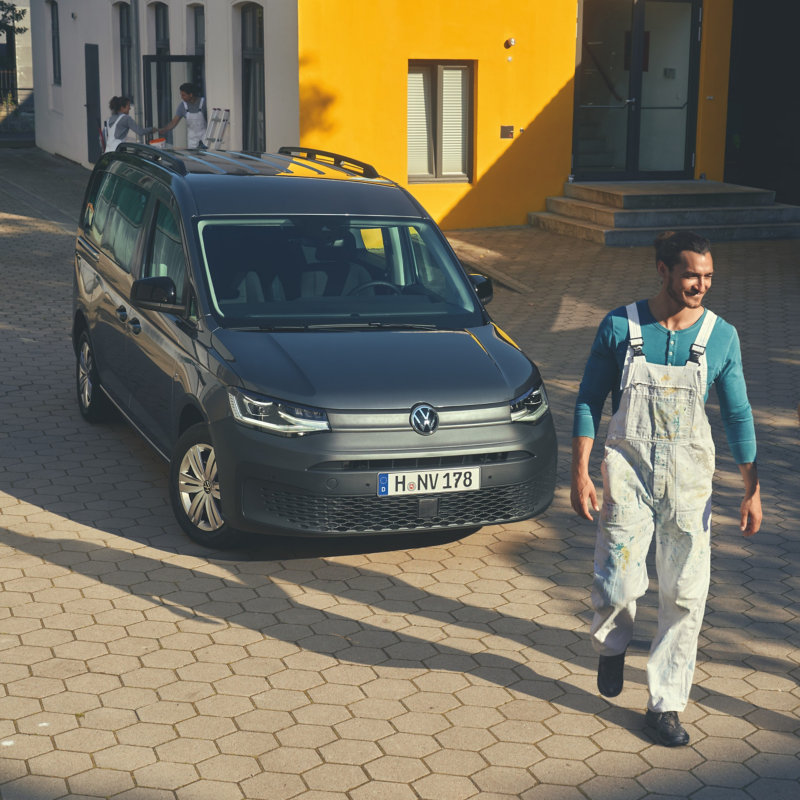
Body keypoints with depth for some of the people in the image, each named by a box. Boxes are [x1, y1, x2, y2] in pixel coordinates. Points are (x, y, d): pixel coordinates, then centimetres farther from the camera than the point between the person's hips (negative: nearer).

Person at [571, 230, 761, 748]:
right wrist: (580, 472, -6)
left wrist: (753, 490, 2)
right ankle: (613, 645, 30)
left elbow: (738, 415, 5)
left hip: (689, 476, 2)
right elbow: (589, 400, 1)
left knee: (685, 593, 2)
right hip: (629, 469, -1)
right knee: (618, 584, -7)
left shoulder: (722, 336, -1)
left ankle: (666, 704, 17)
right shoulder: (620, 327, -5)